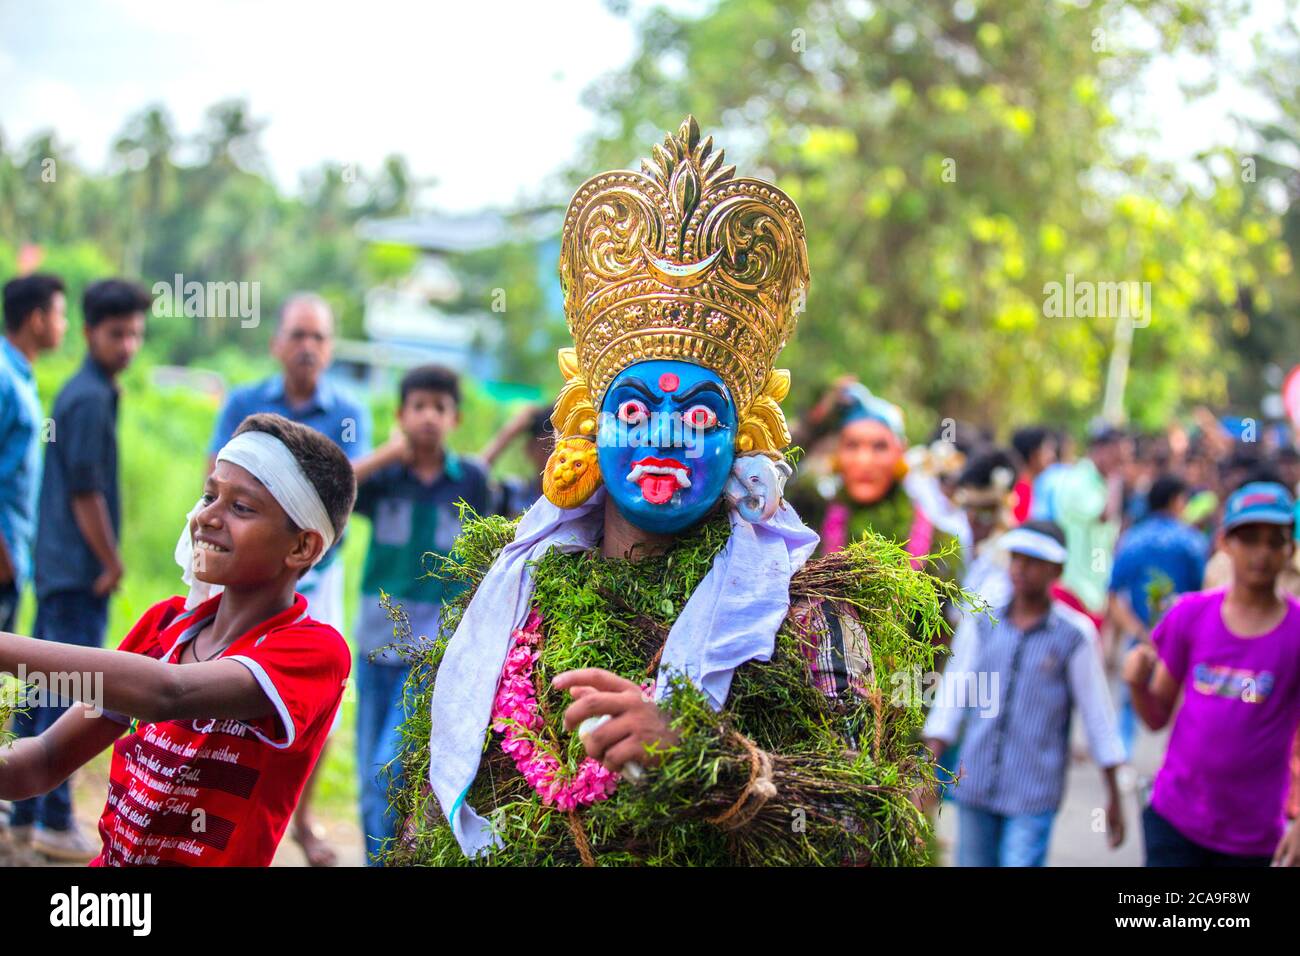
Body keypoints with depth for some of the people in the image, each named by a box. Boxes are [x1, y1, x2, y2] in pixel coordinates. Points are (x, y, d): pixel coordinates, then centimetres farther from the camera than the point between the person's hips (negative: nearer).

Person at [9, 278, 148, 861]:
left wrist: (105, 561, 19)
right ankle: (55, 823, -1)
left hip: (57, 566, 10)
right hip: (80, 572, -10)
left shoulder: (82, 392, 15)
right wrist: (111, 563, -11)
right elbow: (85, 490, -17)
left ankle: (25, 815, 19)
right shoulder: (91, 398, -14)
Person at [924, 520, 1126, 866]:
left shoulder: (1075, 635, -5)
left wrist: (1114, 798, 3)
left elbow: (1097, 716, 0)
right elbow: (954, 694, 9)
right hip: (975, 786, 4)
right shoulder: (985, 622, 5)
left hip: (1034, 795, -4)